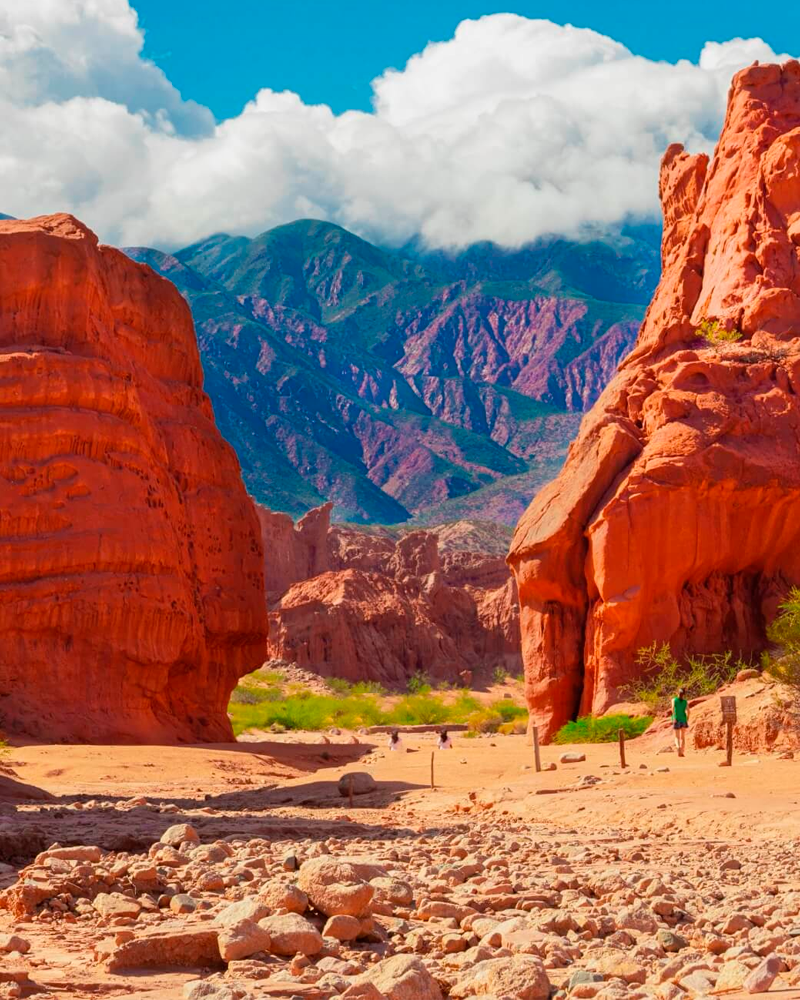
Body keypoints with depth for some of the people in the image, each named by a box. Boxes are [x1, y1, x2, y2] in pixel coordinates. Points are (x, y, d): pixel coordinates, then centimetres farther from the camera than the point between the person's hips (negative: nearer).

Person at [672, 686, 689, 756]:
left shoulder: (674, 700, 2)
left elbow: (673, 708, -14)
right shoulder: (685, 702, 5)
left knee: (677, 737, 4)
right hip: (684, 720, 1)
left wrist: (674, 718, -20)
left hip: (677, 720, -1)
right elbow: (688, 711, -4)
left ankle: (678, 747, -26)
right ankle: (682, 752, 3)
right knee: (683, 737, 11)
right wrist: (687, 720, 4)